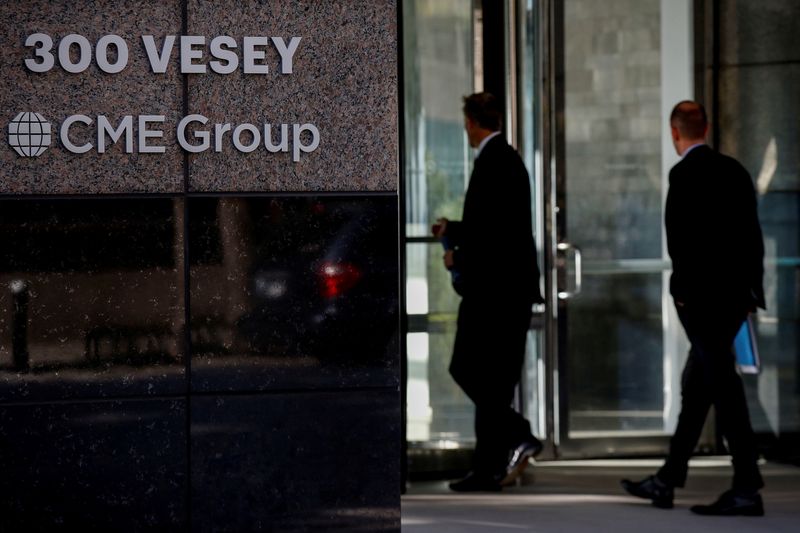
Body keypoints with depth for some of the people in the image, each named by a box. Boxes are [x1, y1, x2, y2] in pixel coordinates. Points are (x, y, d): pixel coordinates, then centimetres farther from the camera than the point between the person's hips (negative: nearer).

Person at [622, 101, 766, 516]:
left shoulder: (685, 174, -10)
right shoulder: (734, 170, 11)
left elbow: (680, 235, -16)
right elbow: (752, 234, 13)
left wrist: (684, 290, -8)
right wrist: (752, 290, 16)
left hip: (700, 295, -8)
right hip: (735, 293, 8)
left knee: (723, 385, -8)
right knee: (696, 386, 14)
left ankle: (747, 488, -10)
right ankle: (668, 480, 22)